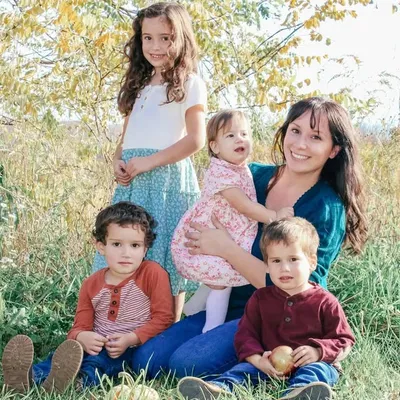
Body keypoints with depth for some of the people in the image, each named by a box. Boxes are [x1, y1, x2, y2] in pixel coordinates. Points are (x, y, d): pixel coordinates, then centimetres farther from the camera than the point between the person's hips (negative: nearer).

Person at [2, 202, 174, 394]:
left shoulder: (153, 274, -5)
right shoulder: (92, 284, 9)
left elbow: (163, 318, -8)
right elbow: (81, 326, 9)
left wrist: (131, 338, -22)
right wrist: (81, 337, -18)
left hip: (135, 348, -4)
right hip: (98, 345, 5)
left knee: (99, 359, -37)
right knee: (66, 351, -26)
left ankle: (82, 380, -70)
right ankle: (30, 377, -55)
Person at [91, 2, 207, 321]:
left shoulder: (190, 84, 1)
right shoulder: (139, 85, 20)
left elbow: (195, 140, -8)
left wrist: (147, 162, -13)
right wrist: (118, 161, 0)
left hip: (167, 177, -6)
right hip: (132, 180, 6)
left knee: (167, 260, -6)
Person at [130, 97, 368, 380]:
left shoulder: (326, 209, -14)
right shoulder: (255, 176, 3)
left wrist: (226, 249, -19)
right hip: (227, 305, 7)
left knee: (187, 363, -26)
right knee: (145, 360, -6)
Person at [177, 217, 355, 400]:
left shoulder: (325, 302, 2)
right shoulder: (260, 298, 10)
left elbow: (343, 340, 2)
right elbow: (245, 333, 7)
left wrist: (318, 352, -19)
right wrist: (257, 359, -14)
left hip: (310, 364, -2)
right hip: (270, 366, 3)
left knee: (317, 370, -34)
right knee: (244, 368, -23)